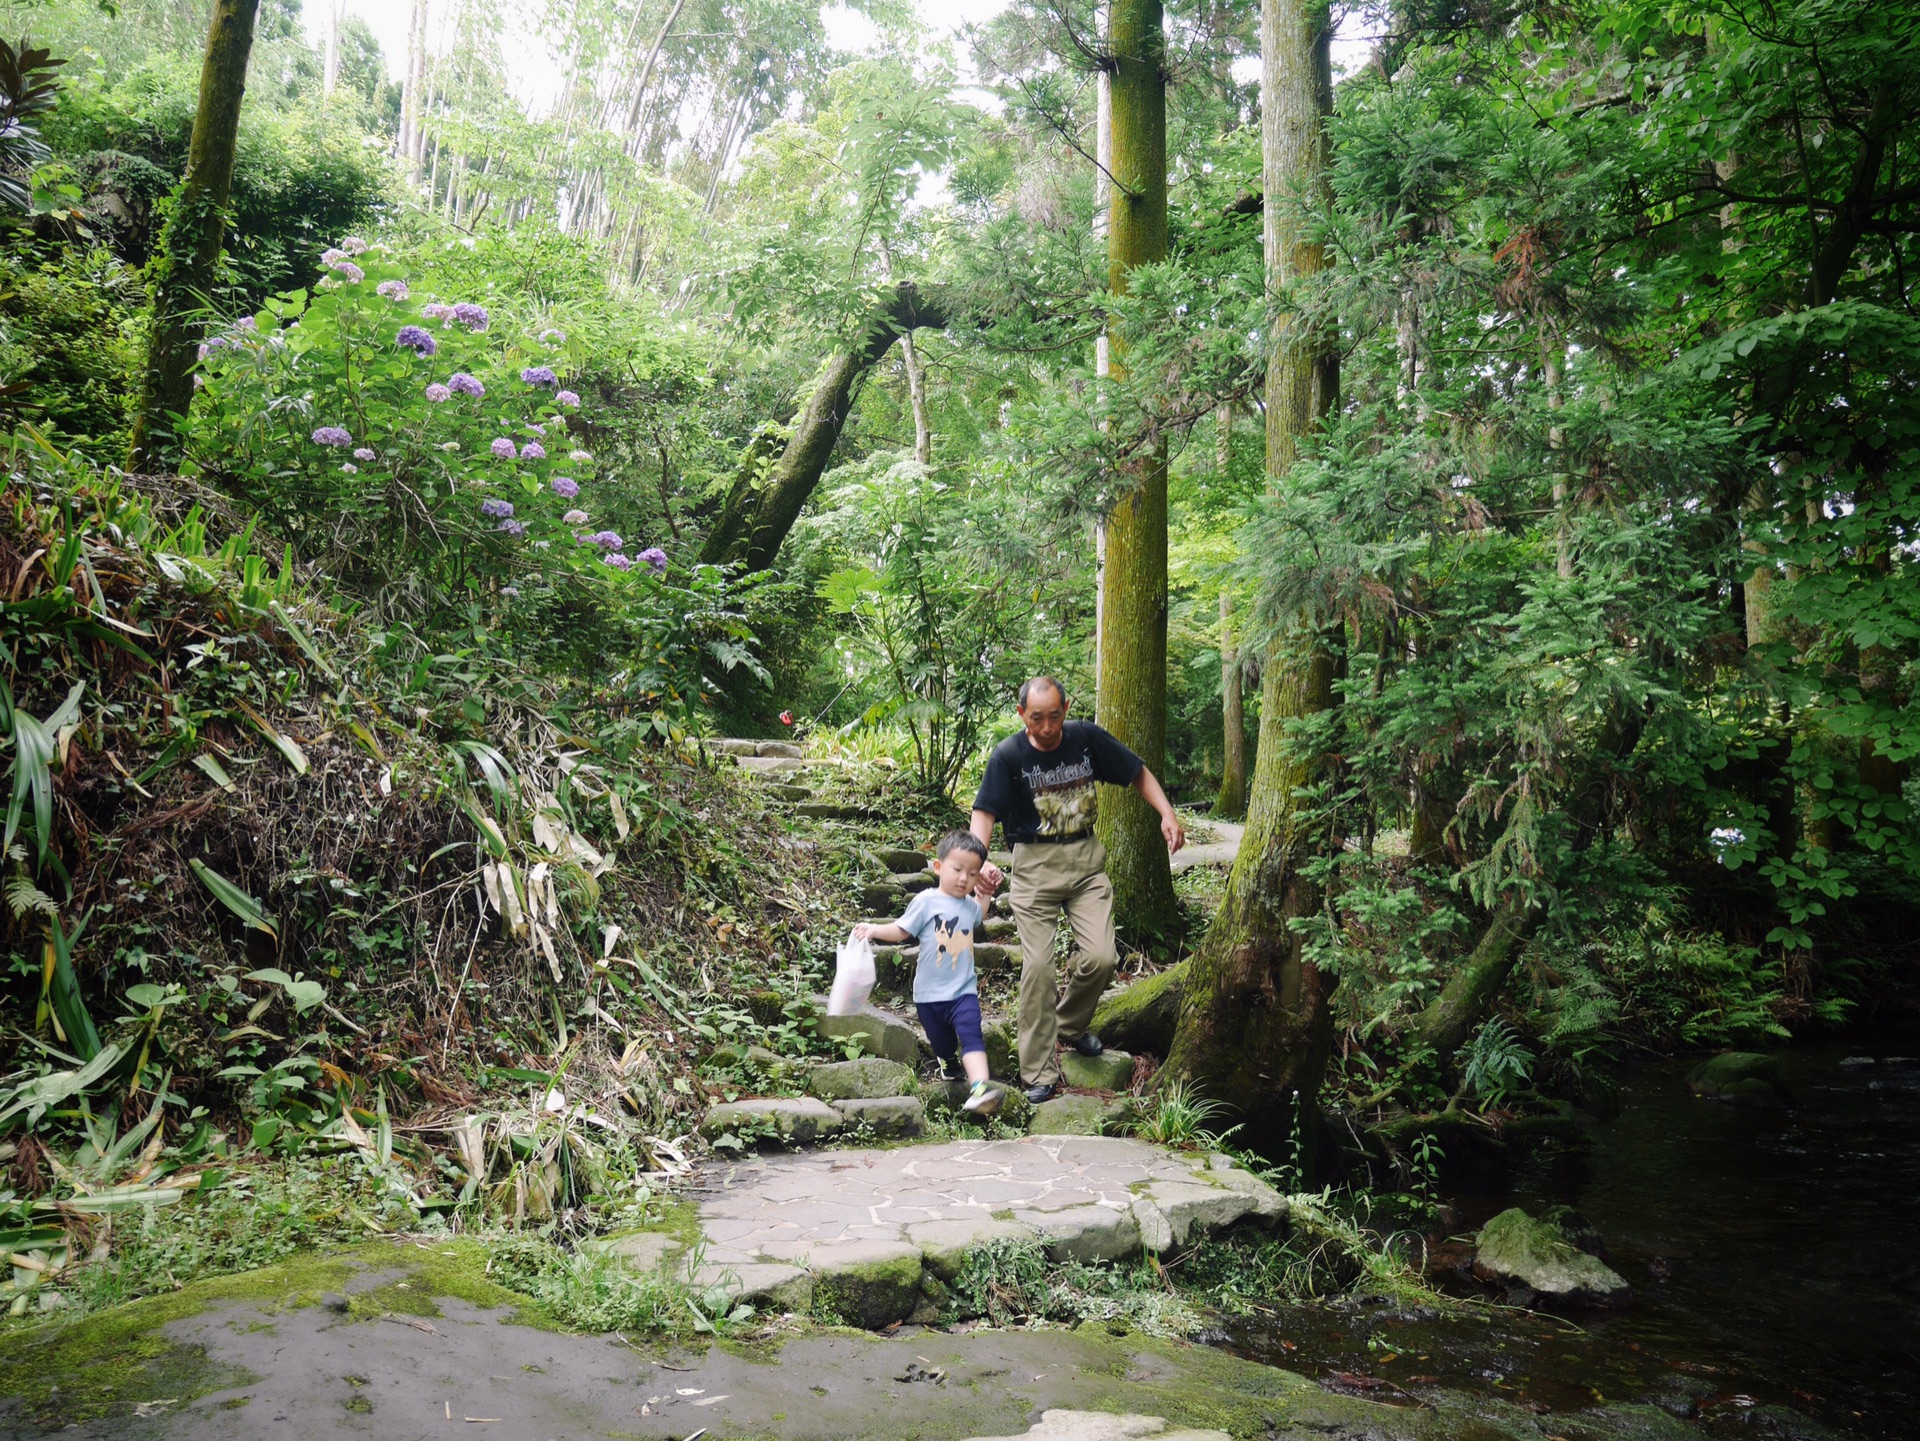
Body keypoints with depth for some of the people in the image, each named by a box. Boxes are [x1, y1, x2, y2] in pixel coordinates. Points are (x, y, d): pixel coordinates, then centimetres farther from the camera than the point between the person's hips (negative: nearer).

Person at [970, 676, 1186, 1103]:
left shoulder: (1087, 738, -4)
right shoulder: (1008, 755, -9)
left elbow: (1138, 774, 7)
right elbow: (984, 812, -10)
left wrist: (1167, 813, -6)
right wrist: (979, 860, -28)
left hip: (1086, 859, 2)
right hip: (1034, 864, -2)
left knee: (1101, 957, -10)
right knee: (1038, 966, -6)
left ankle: (1071, 1023, 22)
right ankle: (1040, 1074, 4)